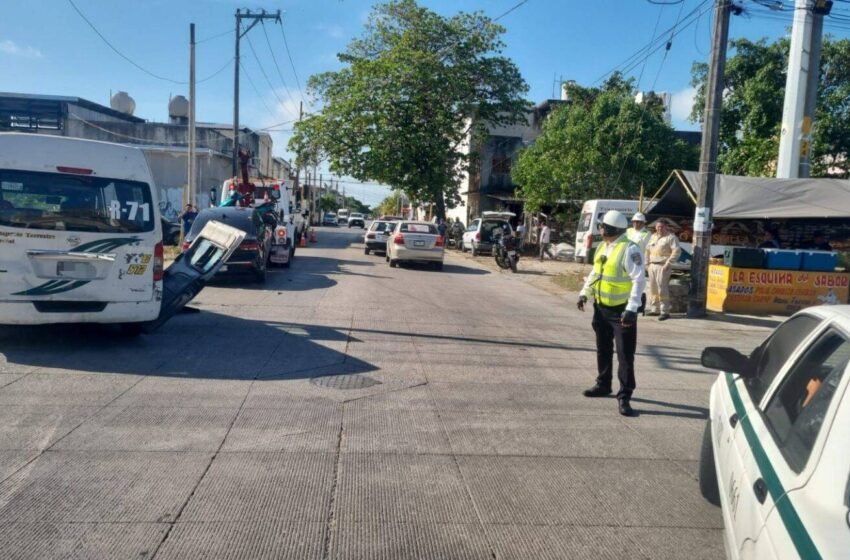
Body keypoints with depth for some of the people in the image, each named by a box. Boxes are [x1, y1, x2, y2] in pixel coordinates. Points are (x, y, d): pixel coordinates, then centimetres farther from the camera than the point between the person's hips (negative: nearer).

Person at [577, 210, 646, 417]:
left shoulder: (629, 249, -18)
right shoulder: (602, 247, 8)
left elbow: (639, 281, -22)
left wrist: (631, 309, -27)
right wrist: (584, 293, 13)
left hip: (621, 310, -8)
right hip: (601, 307, 8)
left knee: (625, 354, -3)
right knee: (603, 349, 19)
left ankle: (624, 396, 2)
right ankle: (603, 385, 33)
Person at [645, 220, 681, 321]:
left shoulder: (671, 237, -6)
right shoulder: (653, 236, 17)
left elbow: (677, 251, -14)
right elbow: (648, 249, 22)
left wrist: (668, 263, -18)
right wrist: (647, 262, 12)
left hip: (663, 266, -7)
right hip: (652, 265, 7)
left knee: (662, 289, -12)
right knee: (653, 288, 10)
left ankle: (665, 312, -9)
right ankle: (655, 309, 19)